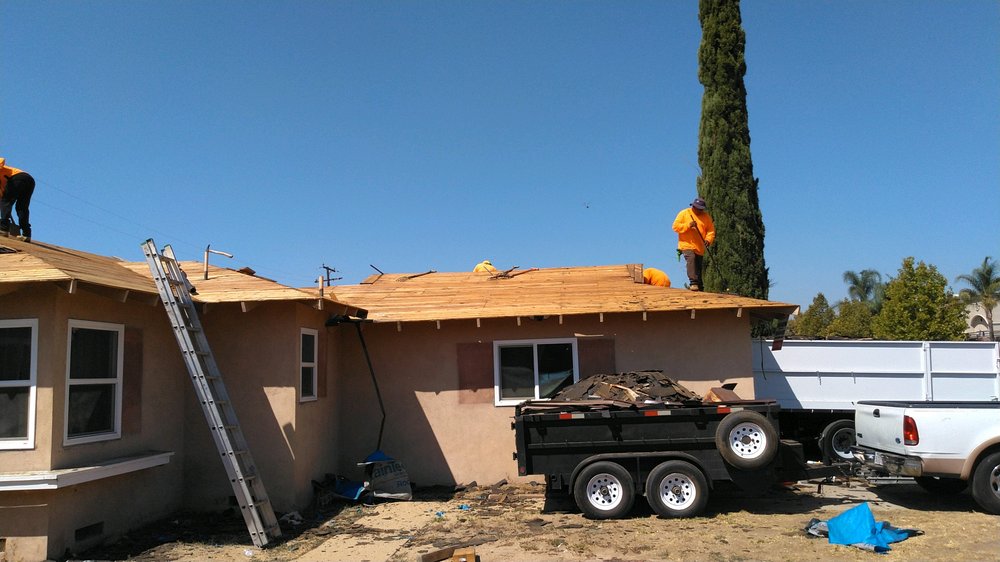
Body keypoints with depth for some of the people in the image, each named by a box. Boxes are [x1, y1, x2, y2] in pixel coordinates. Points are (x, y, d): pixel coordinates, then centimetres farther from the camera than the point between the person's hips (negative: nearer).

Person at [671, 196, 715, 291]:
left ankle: (699, 285, 18)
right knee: (691, 259, -28)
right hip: (687, 245, -4)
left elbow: (711, 230, 9)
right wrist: (688, 225, -19)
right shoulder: (684, 214, 1)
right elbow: (675, 226, -5)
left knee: (698, 266, 8)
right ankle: (693, 282, -32)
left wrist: (708, 239, -11)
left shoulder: (706, 216, 10)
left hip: (700, 247, 4)